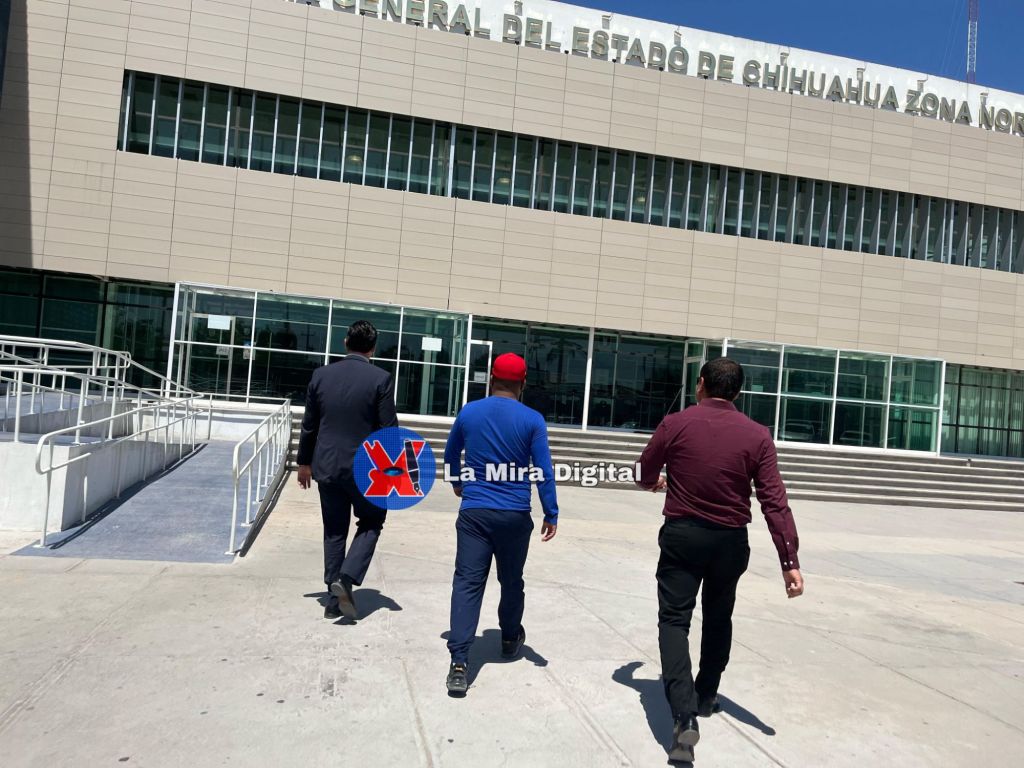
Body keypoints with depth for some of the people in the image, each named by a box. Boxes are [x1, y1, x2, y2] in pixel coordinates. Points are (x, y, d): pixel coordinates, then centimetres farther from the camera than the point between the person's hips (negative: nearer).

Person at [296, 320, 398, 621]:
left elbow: (309, 424, 7)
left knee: (334, 532, 14)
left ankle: (335, 600, 18)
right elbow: (389, 429, -9)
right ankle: (346, 579, -2)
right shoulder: (380, 378, -10)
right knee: (370, 524, 16)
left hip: (327, 466, 4)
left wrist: (304, 462, 18)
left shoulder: (321, 374, 1)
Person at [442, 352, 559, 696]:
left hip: (474, 512, 1)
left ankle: (459, 664, -10)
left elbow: (450, 455, 16)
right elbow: (544, 471, -7)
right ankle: (510, 640, 41)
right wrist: (551, 515, 2)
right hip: (515, 516, 0)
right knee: (511, 580, 19)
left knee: (467, 583, -2)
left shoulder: (468, 412, 2)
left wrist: (458, 483, 35)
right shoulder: (533, 420, -6)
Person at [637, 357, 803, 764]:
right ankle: (705, 698, 36)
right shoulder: (757, 435, -5)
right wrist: (790, 561, -6)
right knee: (718, 619, 22)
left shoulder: (675, 423, -7)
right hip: (730, 541, 2)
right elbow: (775, 502, -9)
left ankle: (685, 716, -13)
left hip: (682, 534, -2)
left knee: (674, 620, 1)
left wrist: (657, 482, 29)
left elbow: (645, 476, 4)